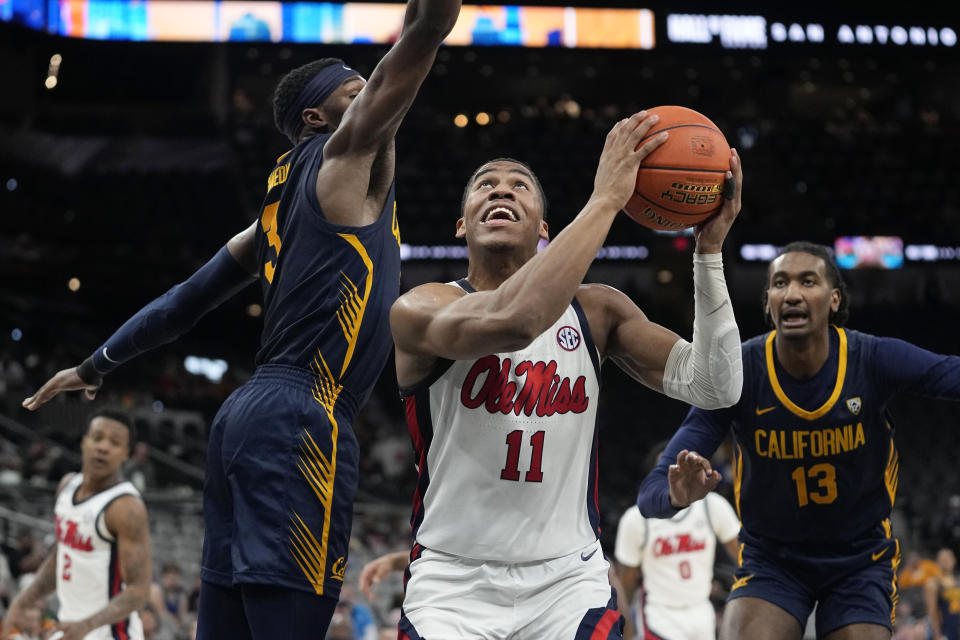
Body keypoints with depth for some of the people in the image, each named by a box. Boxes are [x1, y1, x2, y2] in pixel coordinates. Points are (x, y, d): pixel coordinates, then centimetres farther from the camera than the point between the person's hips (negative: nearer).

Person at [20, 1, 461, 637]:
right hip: (302, 423, -9)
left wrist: (95, 366, 38)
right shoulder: (347, 154, 2)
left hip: (247, 416, 9)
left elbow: (185, 300, 30)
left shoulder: (279, 206, 24)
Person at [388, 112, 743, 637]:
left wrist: (709, 249, -10)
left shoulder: (595, 311, 6)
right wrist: (606, 199, -27)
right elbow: (512, 319, -31)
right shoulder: (420, 310, -8)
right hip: (452, 581, -3)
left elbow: (713, 388, -2)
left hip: (569, 580, 3)